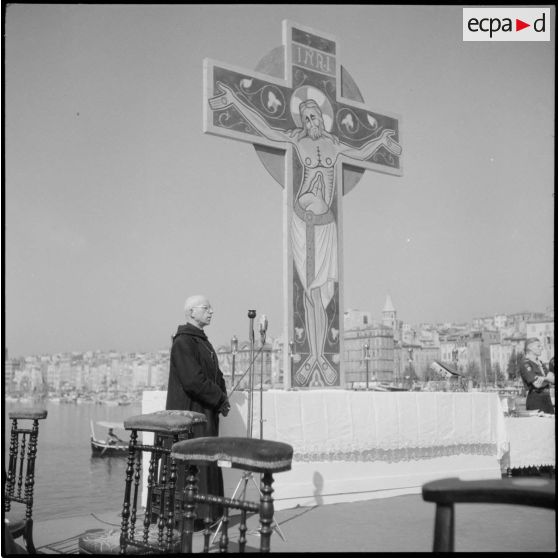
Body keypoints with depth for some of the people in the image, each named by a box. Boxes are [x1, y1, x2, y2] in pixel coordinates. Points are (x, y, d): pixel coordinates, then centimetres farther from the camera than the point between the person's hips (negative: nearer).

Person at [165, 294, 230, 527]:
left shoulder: (202, 340, 17)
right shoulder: (183, 342, -14)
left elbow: (216, 374, 21)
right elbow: (193, 380, -21)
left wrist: (222, 398, 3)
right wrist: (220, 400, -12)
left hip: (206, 414, 10)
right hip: (188, 413, -10)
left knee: (207, 462, 13)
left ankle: (205, 514, 21)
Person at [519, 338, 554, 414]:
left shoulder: (540, 363, 17)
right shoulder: (525, 364, -9)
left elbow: (553, 379, 7)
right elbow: (537, 384, -17)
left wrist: (544, 378, -14)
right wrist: (548, 379, -1)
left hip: (547, 400, 8)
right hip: (535, 401, -8)